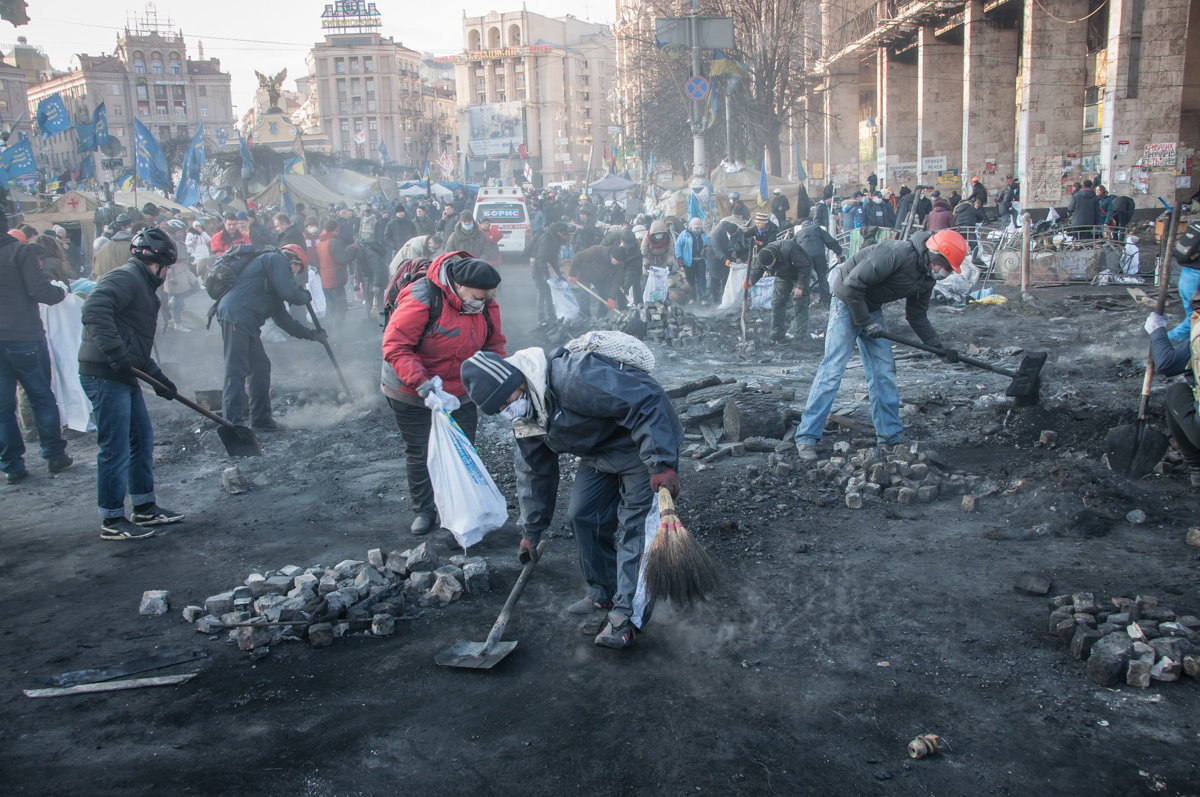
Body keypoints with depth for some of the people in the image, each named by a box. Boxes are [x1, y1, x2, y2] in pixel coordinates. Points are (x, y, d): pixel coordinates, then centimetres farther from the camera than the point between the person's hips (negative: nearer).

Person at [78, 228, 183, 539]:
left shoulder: (143, 287, 22)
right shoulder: (125, 278, -11)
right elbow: (94, 310, -29)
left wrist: (158, 378, 23)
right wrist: (116, 354, -31)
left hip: (124, 376, 11)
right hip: (104, 376, -11)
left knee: (143, 438, 17)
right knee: (116, 448, -4)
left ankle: (145, 507, 28)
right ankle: (112, 520, 7)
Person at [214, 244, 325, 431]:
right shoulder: (276, 259, 3)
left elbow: (280, 316, 34)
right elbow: (289, 293, -12)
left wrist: (309, 334, 35)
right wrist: (306, 296, 10)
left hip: (245, 322, 10)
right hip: (236, 316, -10)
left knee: (260, 366, 14)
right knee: (237, 370, -11)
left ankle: (261, 419, 20)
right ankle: (233, 424, -11)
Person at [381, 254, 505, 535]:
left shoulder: (487, 305, -10)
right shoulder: (421, 300, -29)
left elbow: (494, 345, 4)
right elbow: (395, 346, -27)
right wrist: (421, 382, -36)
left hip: (460, 392, 4)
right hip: (411, 393, -4)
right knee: (419, 453, 9)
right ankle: (423, 510, 27)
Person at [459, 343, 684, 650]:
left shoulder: (572, 378, -34)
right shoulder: (525, 418, -2)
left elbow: (645, 404, -35)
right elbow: (534, 472, 13)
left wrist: (661, 464, -38)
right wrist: (531, 531, 18)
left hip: (646, 443, -9)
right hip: (600, 452, 9)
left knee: (635, 527, -12)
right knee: (582, 516, 4)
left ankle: (628, 615, -6)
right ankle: (604, 594, 21)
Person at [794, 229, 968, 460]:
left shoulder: (925, 279, 1)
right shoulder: (896, 253, -27)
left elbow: (918, 317, 12)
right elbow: (852, 285, -27)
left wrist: (940, 348, 3)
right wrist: (865, 322, -20)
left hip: (872, 310, 9)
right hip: (847, 304, -9)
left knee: (884, 371, 6)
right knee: (832, 369, -14)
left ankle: (891, 434, 15)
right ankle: (806, 436, -13)